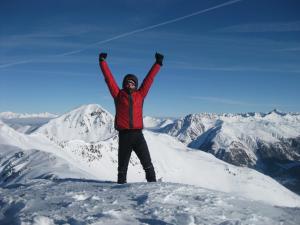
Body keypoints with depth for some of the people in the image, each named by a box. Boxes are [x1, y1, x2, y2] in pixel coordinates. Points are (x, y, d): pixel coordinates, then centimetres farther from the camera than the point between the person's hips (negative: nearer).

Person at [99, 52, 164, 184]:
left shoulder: (140, 95, 10)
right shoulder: (118, 95, 6)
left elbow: (149, 79, 14)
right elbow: (109, 78, 7)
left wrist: (158, 63, 17)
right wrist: (102, 62, 9)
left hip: (137, 134, 1)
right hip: (124, 135, -1)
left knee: (147, 163, 0)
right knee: (122, 165, 9)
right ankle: (121, 183, 21)